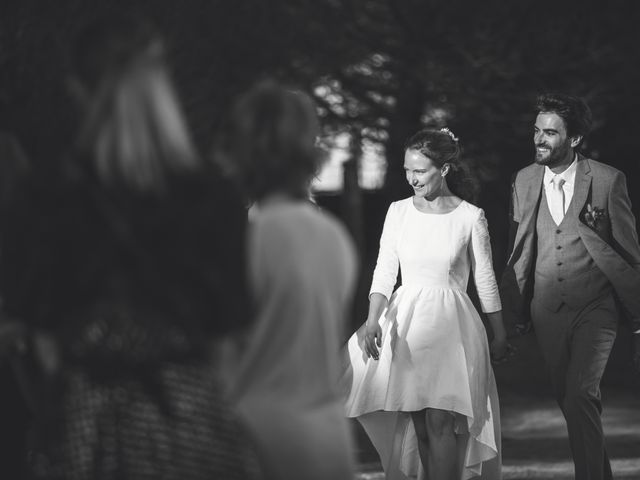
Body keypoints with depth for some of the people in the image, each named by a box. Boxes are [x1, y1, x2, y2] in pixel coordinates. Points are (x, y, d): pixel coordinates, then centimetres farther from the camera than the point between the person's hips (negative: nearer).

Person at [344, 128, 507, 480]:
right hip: (405, 323, 3)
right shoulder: (399, 212, 5)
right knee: (417, 423, 1)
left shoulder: (470, 217, -2)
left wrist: (499, 335, 13)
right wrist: (373, 319, -15)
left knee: (440, 420, -12)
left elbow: (485, 281, 6)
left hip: (451, 325, -3)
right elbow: (384, 271, 1)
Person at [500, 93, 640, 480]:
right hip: (547, 311, 5)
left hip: (595, 307, -5)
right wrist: (516, 310, 13)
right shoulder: (525, 180, 4)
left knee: (580, 395, -20)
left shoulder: (608, 180, -8)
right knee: (570, 401, 11)